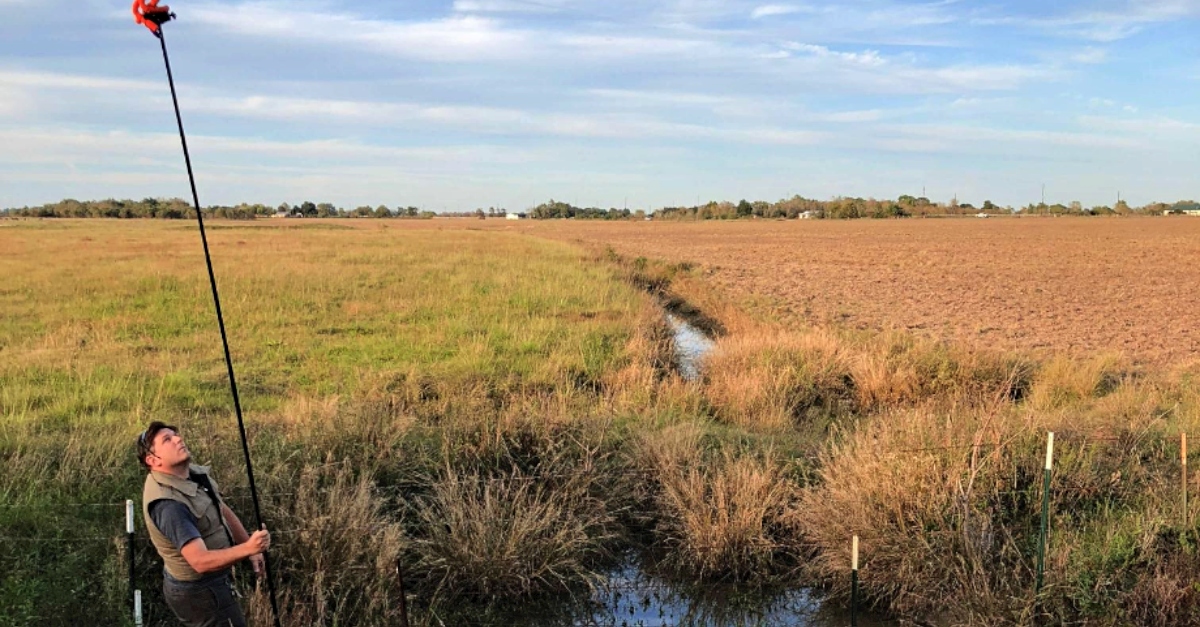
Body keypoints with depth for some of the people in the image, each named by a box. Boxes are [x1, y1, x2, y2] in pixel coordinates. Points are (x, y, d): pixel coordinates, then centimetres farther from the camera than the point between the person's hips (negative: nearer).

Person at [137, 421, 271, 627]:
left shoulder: (195, 472, -3)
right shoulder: (168, 503, -31)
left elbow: (223, 511, 11)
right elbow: (200, 561, -37)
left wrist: (251, 549, 8)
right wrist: (247, 548, -48)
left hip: (213, 581, 9)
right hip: (199, 592, -9)